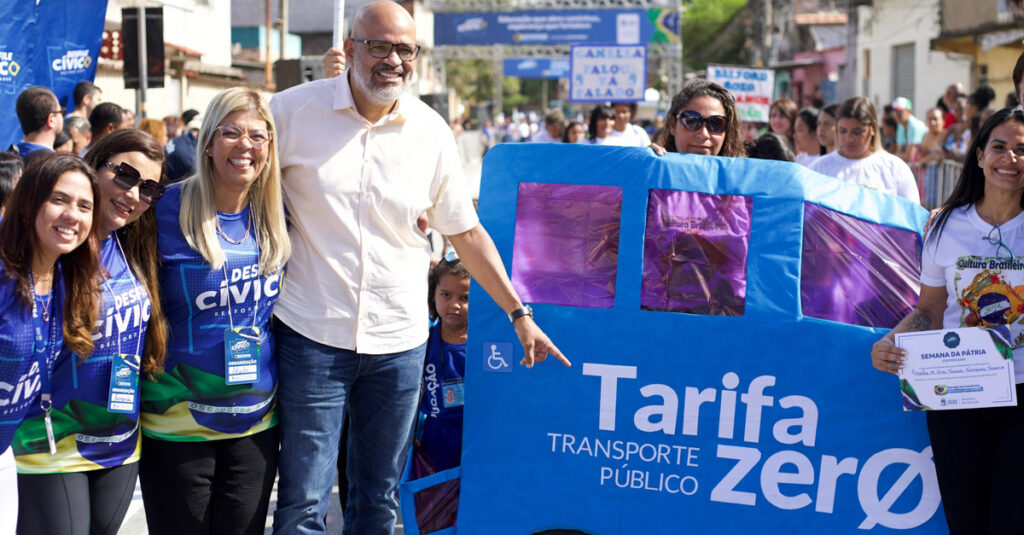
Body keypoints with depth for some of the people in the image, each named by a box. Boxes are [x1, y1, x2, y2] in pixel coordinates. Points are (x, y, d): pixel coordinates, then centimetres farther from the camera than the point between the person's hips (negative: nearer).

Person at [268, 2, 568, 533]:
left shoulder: (431, 131, 2)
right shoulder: (293, 111, -5)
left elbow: (466, 232, 10)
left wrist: (519, 314, 10)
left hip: (399, 342, 3)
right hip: (311, 333, -2)